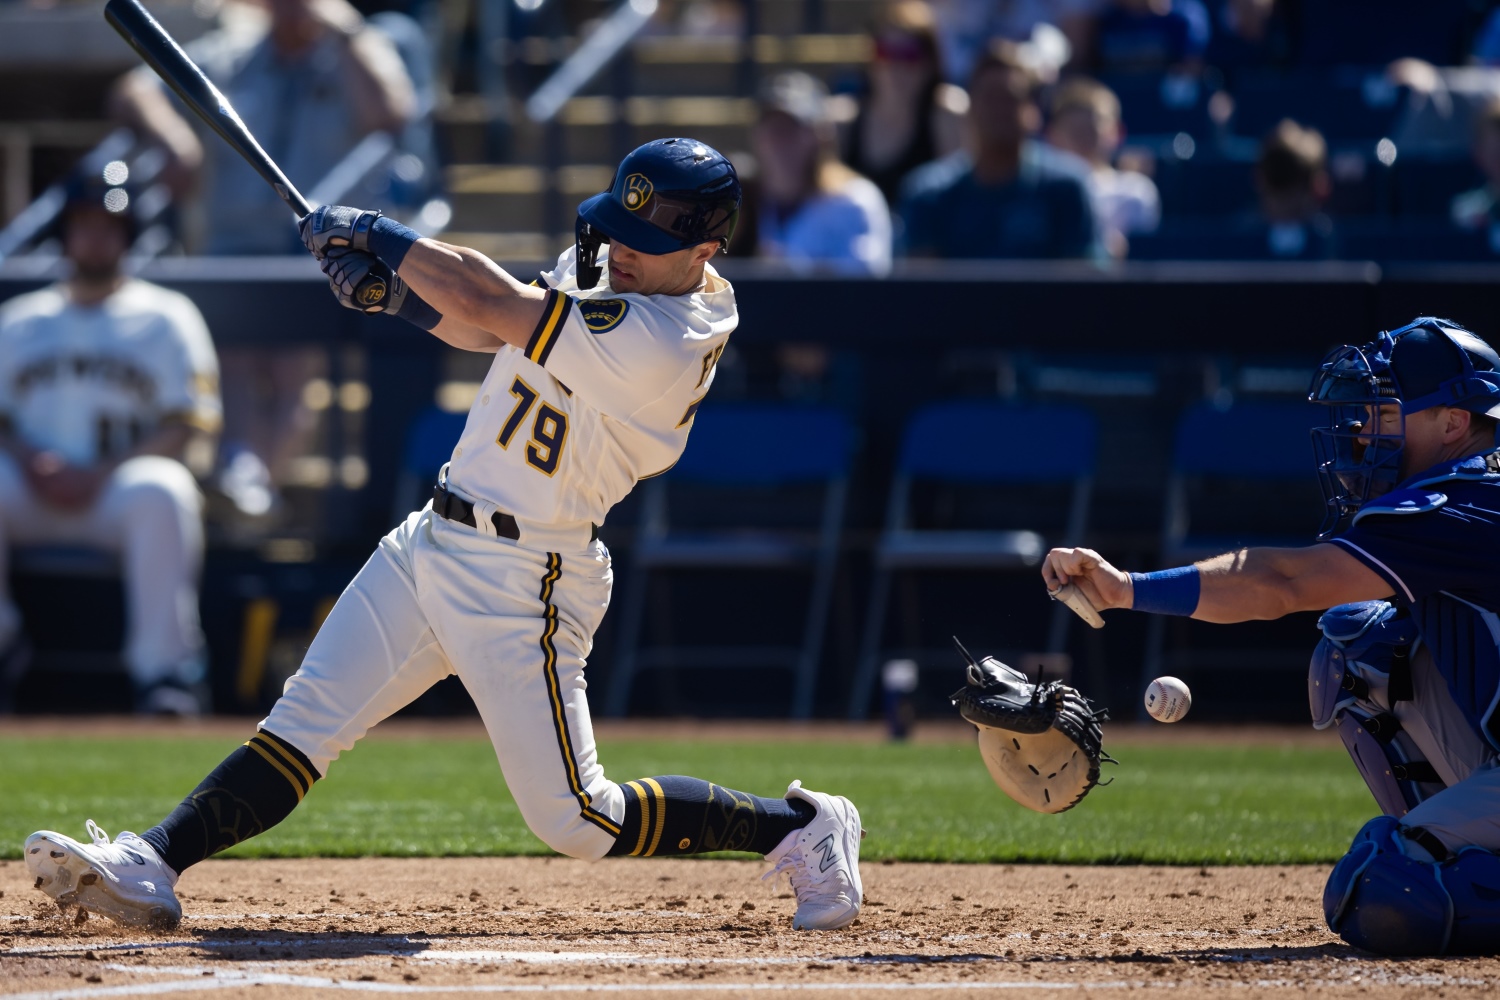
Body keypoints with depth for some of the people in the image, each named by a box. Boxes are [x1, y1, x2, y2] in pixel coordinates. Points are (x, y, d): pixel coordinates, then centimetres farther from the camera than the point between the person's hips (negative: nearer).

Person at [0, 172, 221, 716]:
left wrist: (100, 475, -13)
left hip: (118, 489, -2)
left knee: (162, 492, -37)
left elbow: (185, 426, 0)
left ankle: (162, 666, -36)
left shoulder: (165, 317, 11)